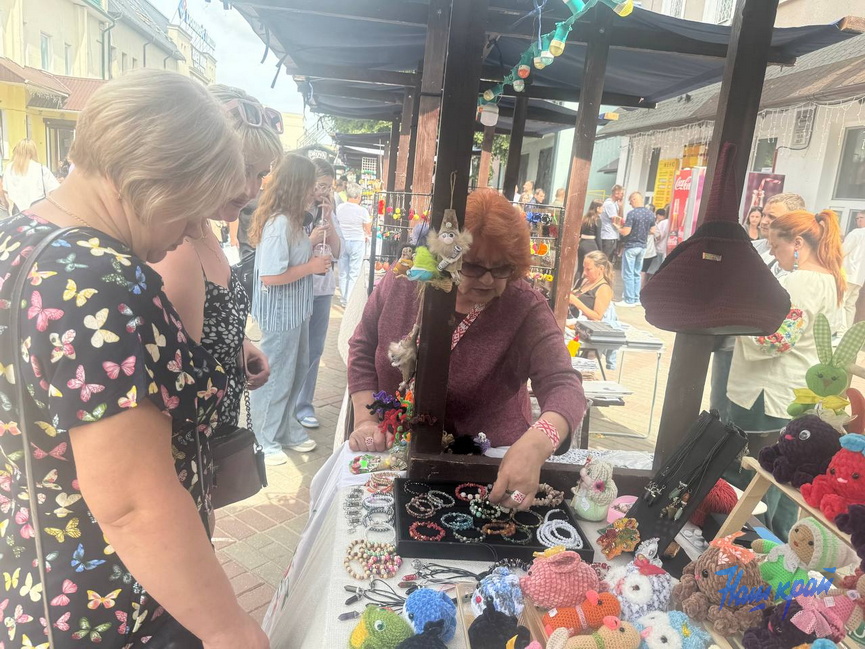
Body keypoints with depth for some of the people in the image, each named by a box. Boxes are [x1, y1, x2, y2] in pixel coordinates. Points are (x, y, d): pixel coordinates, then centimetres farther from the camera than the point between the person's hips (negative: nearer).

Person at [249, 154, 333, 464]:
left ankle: (286, 429, 39)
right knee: (274, 378, 6)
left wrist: (310, 242, 5)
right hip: (278, 316, -10)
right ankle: (264, 441, 25)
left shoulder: (291, 220, 7)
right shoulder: (279, 223, -24)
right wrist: (311, 266, -19)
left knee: (297, 370, 21)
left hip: (294, 312, 10)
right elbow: (270, 276, -28)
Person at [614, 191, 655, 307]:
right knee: (637, 274, 14)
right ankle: (636, 299, 17)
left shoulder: (632, 213, -16)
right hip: (642, 247, 7)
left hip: (631, 247, -7)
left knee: (628, 274, -1)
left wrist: (617, 227, 0)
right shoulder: (650, 214, 5)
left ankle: (629, 300, 0)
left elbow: (625, 232, -19)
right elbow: (652, 231, 12)